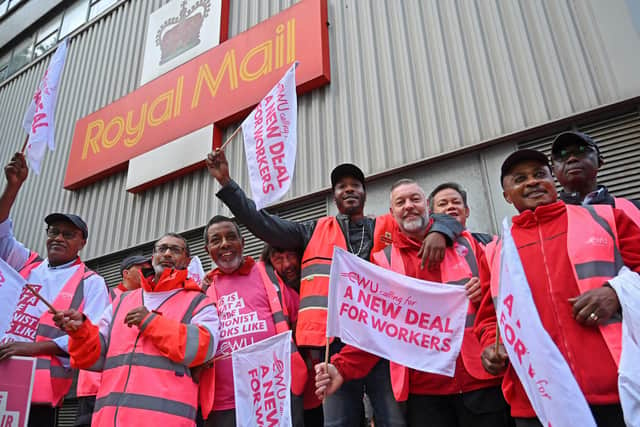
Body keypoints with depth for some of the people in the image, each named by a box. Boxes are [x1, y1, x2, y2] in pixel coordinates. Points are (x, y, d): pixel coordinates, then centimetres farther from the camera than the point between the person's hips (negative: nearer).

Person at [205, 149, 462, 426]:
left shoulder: (390, 227, 17)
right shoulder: (315, 231, 18)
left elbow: (446, 218, 18)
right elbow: (262, 224, 11)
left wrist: (438, 232, -7)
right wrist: (226, 182, 5)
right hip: (335, 341, 1)